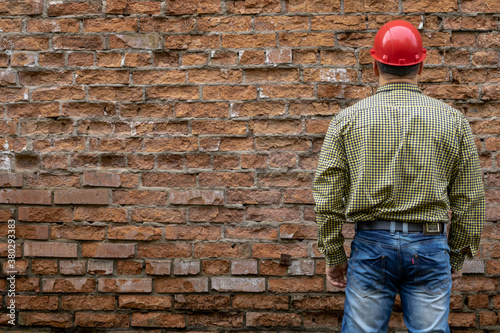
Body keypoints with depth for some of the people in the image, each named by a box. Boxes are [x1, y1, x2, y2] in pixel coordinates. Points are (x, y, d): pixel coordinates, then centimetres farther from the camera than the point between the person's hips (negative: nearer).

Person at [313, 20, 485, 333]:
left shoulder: (348, 119, 0)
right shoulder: (453, 120, 2)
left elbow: (327, 196, -2)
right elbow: (470, 199, 4)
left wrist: (334, 256, 7)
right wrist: (458, 256, 14)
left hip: (371, 245, 0)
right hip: (429, 247, 1)